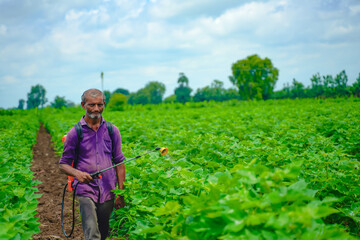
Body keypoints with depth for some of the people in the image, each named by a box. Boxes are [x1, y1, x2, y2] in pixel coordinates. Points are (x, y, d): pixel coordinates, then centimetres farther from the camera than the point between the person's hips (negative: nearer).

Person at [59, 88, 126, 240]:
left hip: (107, 192, 3)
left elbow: (119, 163, 12)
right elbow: (63, 164, 4)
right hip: (86, 189, -3)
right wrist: (77, 173, -18)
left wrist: (121, 193, 8)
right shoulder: (75, 133, -1)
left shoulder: (112, 131, 6)